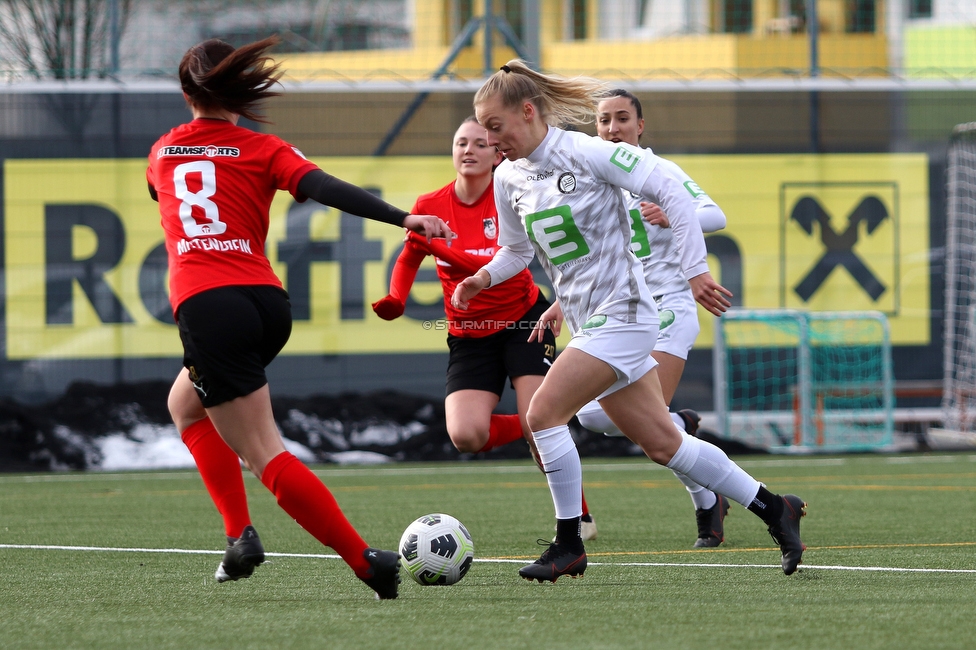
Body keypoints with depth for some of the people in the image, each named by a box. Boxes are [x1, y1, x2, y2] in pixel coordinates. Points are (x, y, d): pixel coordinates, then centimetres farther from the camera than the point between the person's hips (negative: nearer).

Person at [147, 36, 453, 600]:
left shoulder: (162, 152, 12)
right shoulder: (262, 150, 7)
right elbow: (325, 189, -10)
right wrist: (402, 218, -19)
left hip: (205, 306, -4)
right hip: (267, 301, 4)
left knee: (267, 457, -4)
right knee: (186, 404, 29)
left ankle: (366, 559, -16)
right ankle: (240, 534, 17)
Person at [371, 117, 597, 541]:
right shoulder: (430, 206, -4)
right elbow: (409, 259, 13)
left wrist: (443, 250, -38)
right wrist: (395, 300, -7)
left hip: (522, 319, -3)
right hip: (468, 335, 3)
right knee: (465, 435, -18)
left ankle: (579, 517, 3)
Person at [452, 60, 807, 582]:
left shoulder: (587, 153, -14)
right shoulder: (508, 178, 7)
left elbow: (671, 191, -15)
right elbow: (517, 251, 23)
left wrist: (695, 270, -17)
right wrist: (484, 277, 4)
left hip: (622, 315, -8)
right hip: (588, 324, 8)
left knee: (543, 412, -18)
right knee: (662, 445, 9)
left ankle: (569, 546, -8)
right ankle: (774, 509, 21)